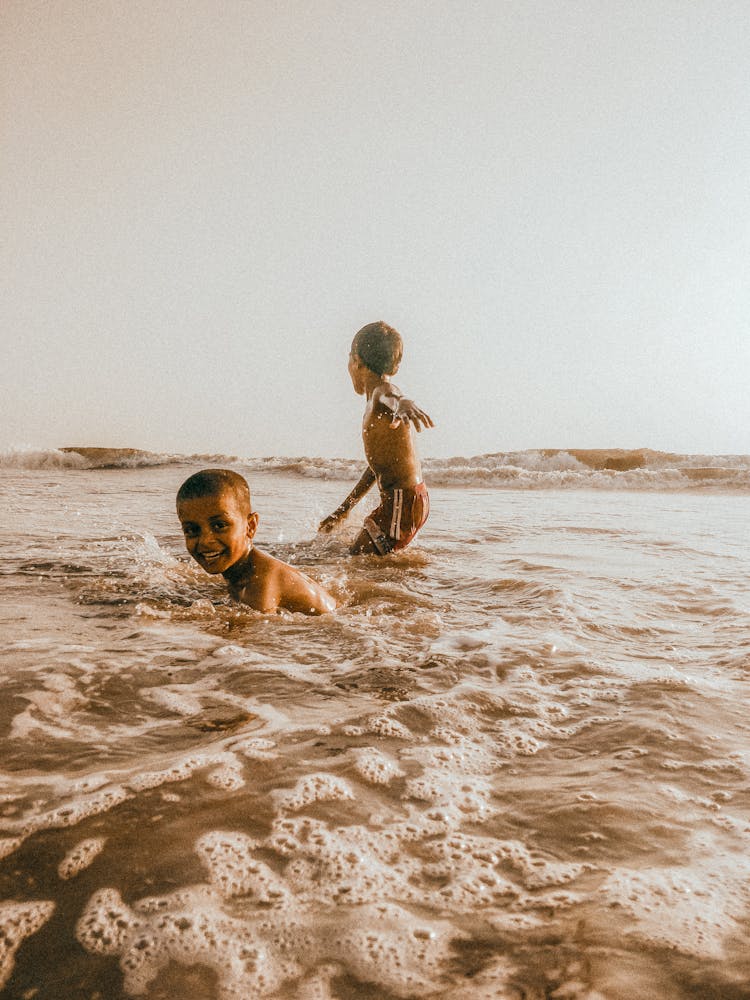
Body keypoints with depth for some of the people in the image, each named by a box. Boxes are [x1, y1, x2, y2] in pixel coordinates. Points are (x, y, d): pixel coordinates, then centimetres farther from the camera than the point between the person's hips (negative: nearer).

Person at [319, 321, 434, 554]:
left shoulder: (383, 393, -12)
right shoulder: (375, 403, 19)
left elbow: (393, 398, -40)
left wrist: (404, 405, -65)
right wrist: (344, 508, 29)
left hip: (403, 502, -10)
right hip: (396, 500, 10)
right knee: (353, 554, 24)